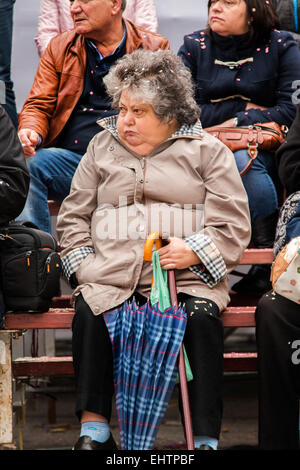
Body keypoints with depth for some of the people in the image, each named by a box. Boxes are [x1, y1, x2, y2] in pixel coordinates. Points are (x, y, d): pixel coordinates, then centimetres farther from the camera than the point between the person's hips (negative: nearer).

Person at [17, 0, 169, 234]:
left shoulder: (154, 48, 10)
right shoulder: (59, 48, 17)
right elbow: (38, 106, 15)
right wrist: (31, 133, -11)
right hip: (69, 157, 3)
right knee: (24, 164, -27)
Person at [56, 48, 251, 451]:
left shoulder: (207, 151, 12)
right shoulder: (102, 147, 21)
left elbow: (234, 225, 5)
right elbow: (73, 217, 22)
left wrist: (195, 251, -12)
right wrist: (83, 264, 4)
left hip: (185, 276, -2)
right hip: (111, 276, 2)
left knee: (202, 317, -32)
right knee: (88, 311, -29)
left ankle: (206, 437, -26)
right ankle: (93, 429, -22)